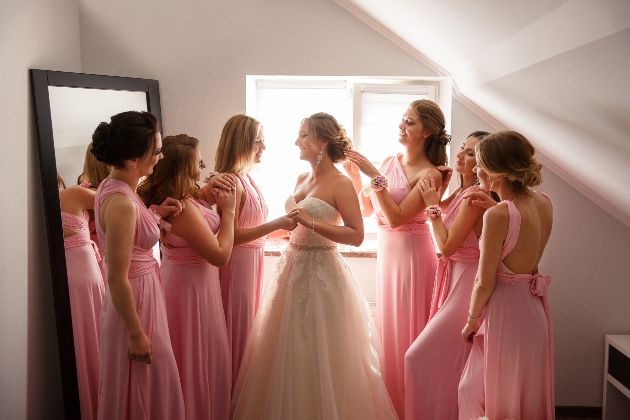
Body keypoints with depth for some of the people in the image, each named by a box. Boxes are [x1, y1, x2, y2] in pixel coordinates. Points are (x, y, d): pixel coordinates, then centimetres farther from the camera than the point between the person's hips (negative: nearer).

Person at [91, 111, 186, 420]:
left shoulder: (112, 186, 1)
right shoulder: (121, 202, -27)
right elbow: (117, 280, -24)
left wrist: (157, 214, 5)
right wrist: (136, 334, -17)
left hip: (139, 294, 9)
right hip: (134, 303, -9)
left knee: (138, 386, 26)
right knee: (143, 391, 11)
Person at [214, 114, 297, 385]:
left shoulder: (247, 179, 9)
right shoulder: (230, 182, -18)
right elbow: (230, 236, -23)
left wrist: (281, 232, 9)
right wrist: (275, 224, -24)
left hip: (253, 263, 9)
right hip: (237, 265, -9)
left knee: (248, 327, 19)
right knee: (237, 330, 4)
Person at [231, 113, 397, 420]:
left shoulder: (340, 184, -12)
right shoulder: (302, 179, 10)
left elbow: (356, 235, -20)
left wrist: (311, 223, -24)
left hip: (321, 272, -8)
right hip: (292, 268, 8)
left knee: (319, 353, 2)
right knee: (288, 350, 15)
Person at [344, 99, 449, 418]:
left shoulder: (430, 174, -13)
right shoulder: (389, 162, 7)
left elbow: (396, 217, -21)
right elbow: (367, 209, 9)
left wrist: (375, 176, -23)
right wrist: (354, 174, -2)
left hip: (411, 254, -7)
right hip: (386, 251, 7)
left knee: (407, 331, 3)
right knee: (387, 327, 16)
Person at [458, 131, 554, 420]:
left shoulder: (498, 215, -24)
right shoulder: (545, 204, -2)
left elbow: (485, 284, -18)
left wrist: (471, 321, -3)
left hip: (505, 309, -8)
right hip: (535, 308, 8)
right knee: (528, 393, 23)